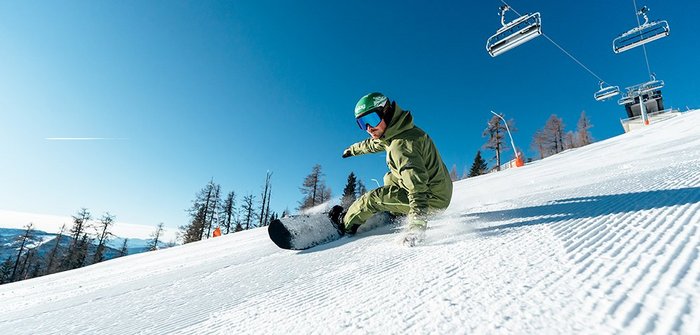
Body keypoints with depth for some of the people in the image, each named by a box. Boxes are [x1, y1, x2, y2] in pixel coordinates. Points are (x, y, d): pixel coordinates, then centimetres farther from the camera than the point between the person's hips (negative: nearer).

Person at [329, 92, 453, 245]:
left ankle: (344, 224, 16)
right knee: (390, 178, 28)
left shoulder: (401, 144, -28)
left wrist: (417, 222, -47)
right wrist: (353, 149, 41)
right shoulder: (394, 131, 3)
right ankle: (397, 214, 27)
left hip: (432, 198, -10)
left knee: (373, 198, -7)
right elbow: (374, 144, 24)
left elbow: (417, 183, -39)